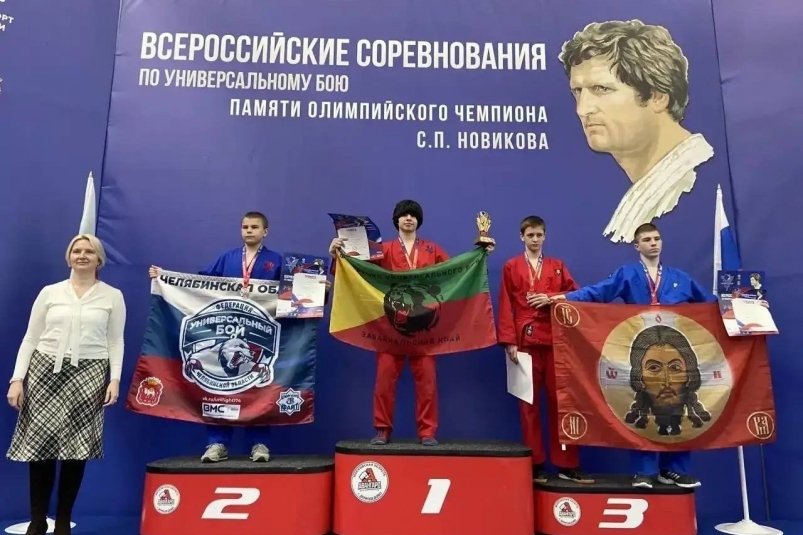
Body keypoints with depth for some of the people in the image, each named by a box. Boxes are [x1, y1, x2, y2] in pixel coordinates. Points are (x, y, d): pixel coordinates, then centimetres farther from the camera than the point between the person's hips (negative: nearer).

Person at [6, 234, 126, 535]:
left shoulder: (113, 296, 6)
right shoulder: (50, 292, 9)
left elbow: (116, 342, 5)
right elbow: (30, 339, 8)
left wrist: (115, 379, -5)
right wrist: (17, 379, 0)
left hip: (88, 375, -1)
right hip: (45, 371, 1)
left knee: (76, 450, 0)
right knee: (38, 446, 0)